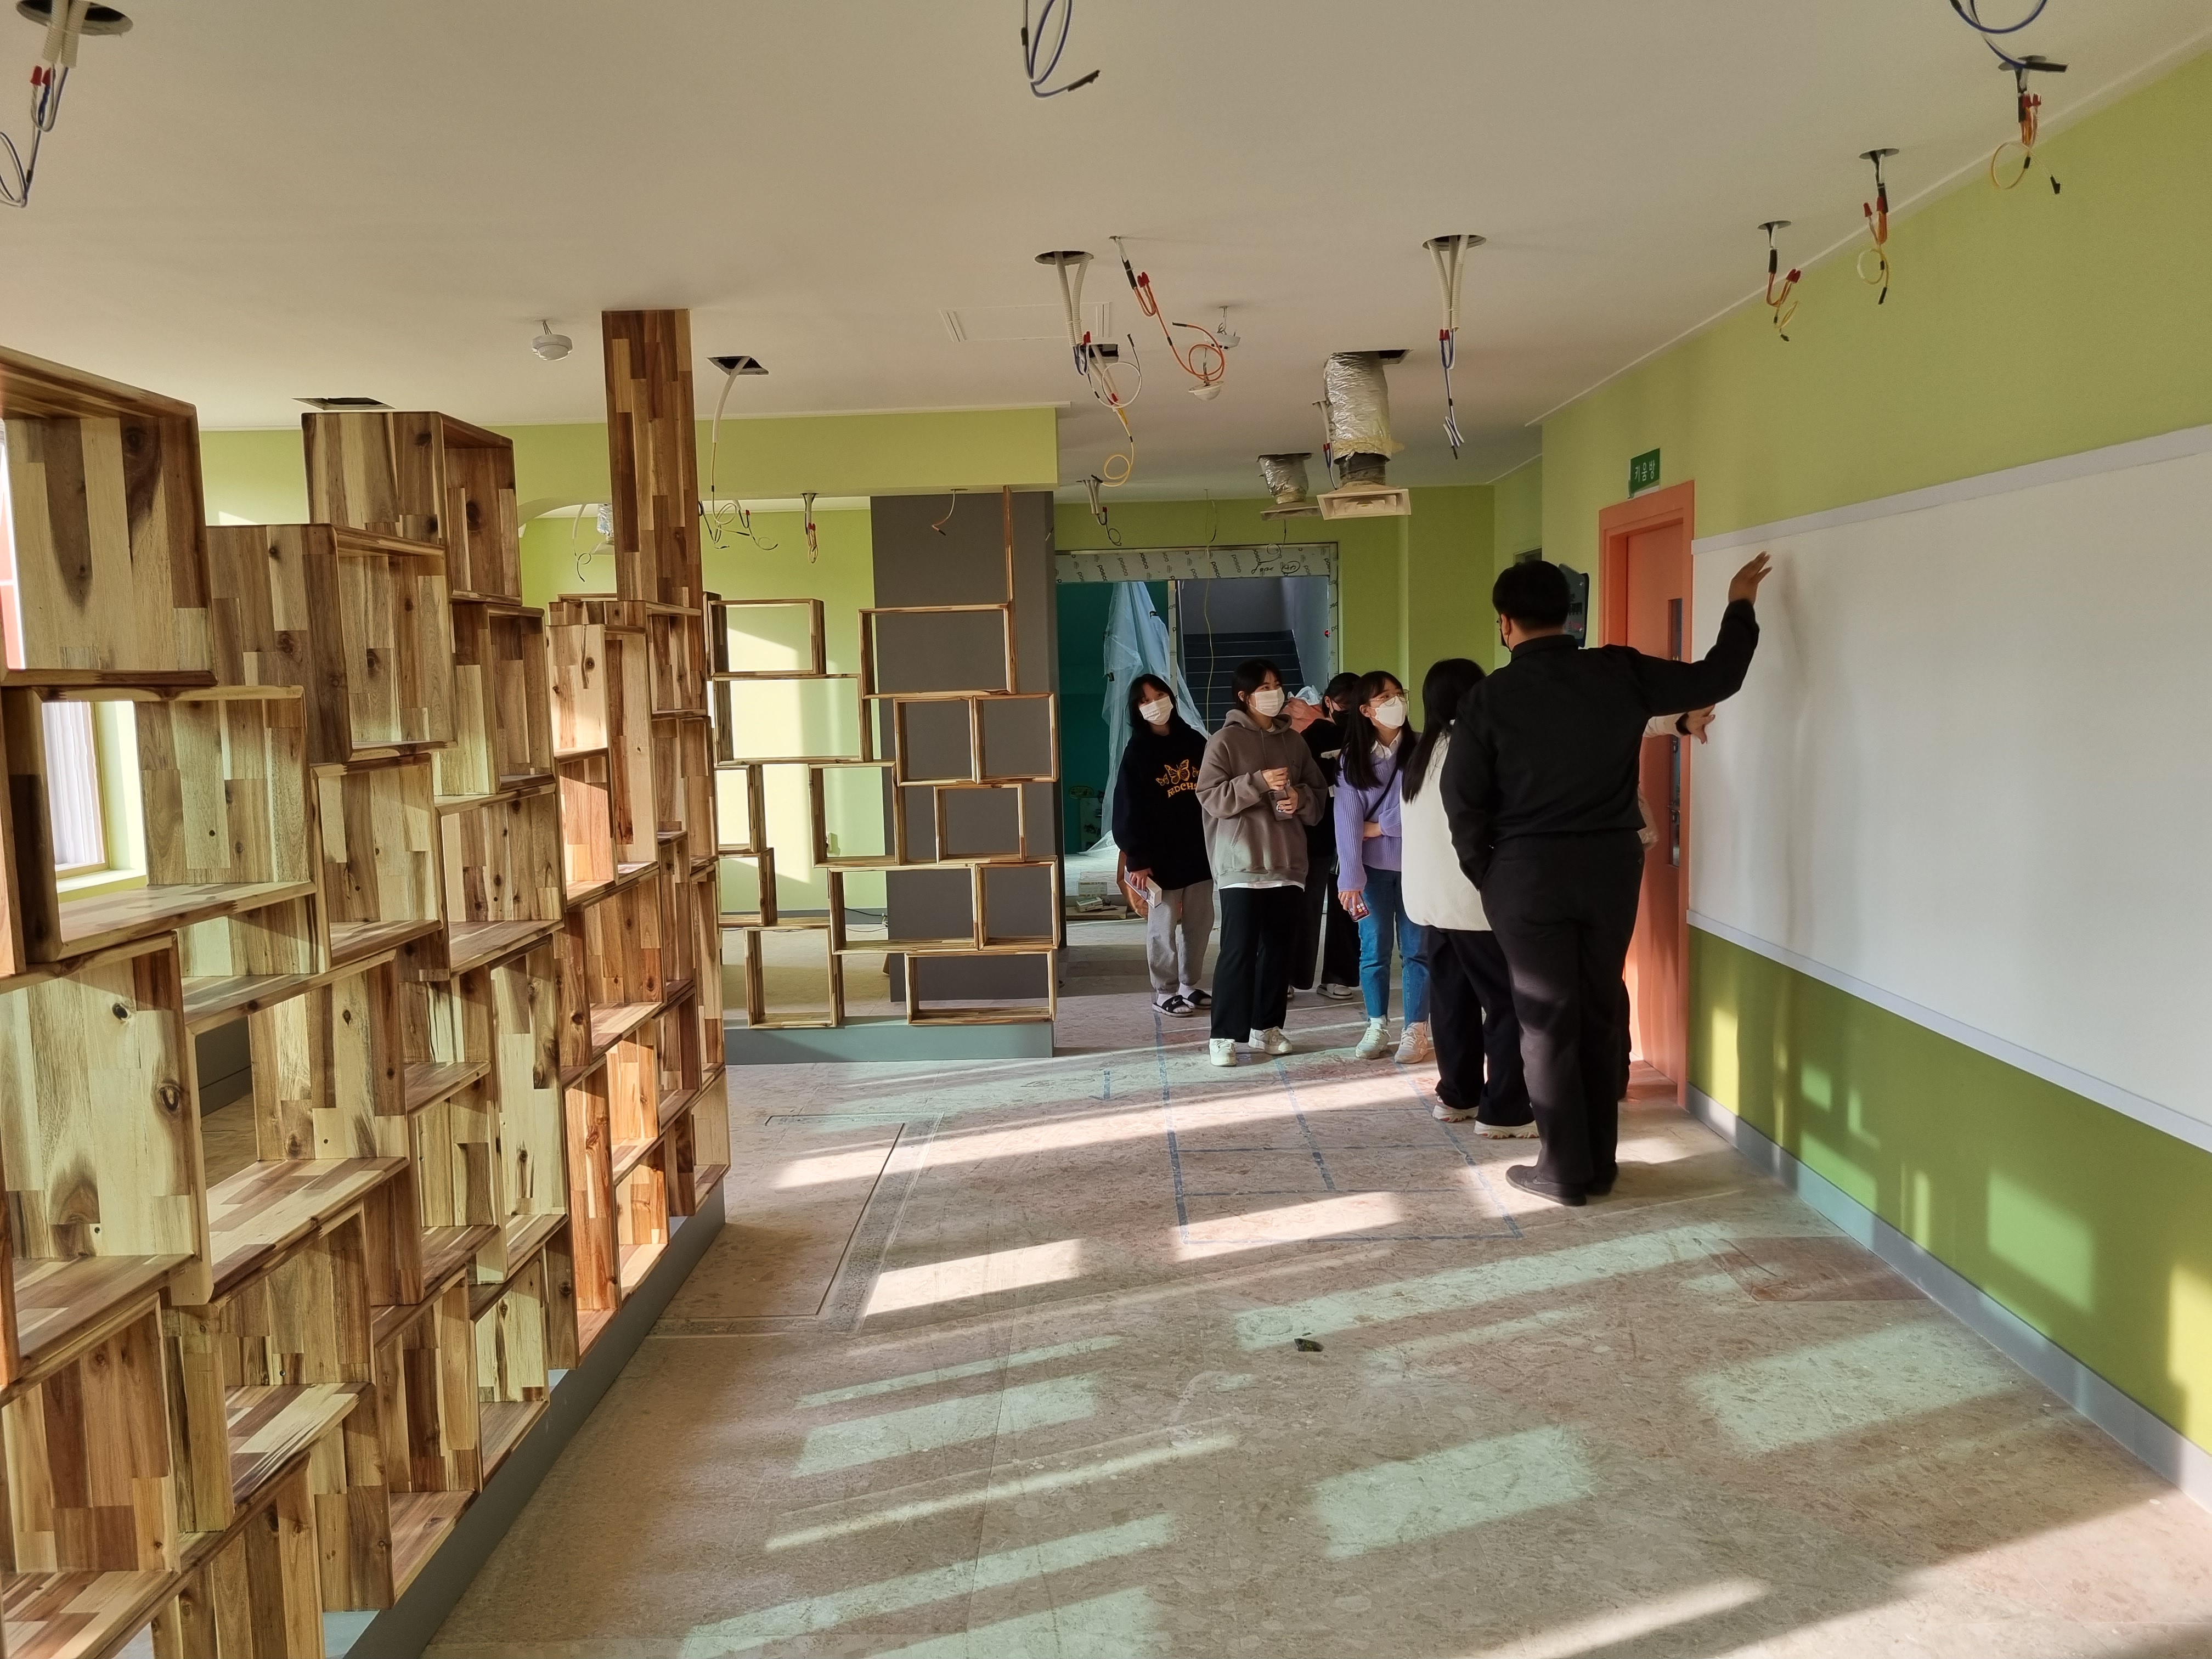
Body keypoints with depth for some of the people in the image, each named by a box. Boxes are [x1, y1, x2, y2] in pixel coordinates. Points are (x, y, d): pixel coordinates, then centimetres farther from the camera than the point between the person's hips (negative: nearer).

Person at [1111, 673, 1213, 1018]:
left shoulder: (1194, 742, 9)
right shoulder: (1137, 753, -4)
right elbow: (1129, 810, -7)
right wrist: (1137, 860, -12)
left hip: (1199, 850, 5)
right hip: (1162, 856, -5)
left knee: (1200, 924, 9)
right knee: (1163, 927, 1)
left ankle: (1190, 986, 23)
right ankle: (1165, 993, 12)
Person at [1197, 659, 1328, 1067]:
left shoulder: (1294, 741, 12)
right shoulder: (1225, 740, -3)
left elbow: (1320, 795, 16)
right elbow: (1211, 797, -11)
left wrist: (1301, 799, -7)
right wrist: (1259, 783, -19)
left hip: (1287, 863, 5)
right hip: (1242, 865, -5)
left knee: (1279, 948, 9)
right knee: (1239, 950, -8)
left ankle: (1267, 1026, 22)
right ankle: (1224, 1035, -1)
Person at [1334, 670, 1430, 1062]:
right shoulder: (1352, 758, -1)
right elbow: (1347, 820, -7)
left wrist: (1378, 827, -8)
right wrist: (1350, 877, -14)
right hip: (1372, 868, 1)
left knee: (1416, 949, 4)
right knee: (1374, 949, 7)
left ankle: (1416, 1030, 12)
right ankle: (1377, 1026, 20)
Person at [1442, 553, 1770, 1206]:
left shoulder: (1492, 696, -9)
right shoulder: (1620, 672, -3)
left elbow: (1464, 800, -8)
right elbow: (1716, 679, 7)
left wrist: (1482, 870, 8)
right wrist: (1740, 606, 22)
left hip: (1528, 870, -3)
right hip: (1612, 863, 3)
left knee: (1547, 1021, 5)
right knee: (1602, 1012, 13)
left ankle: (1565, 1171, 11)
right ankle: (1601, 1163, 22)